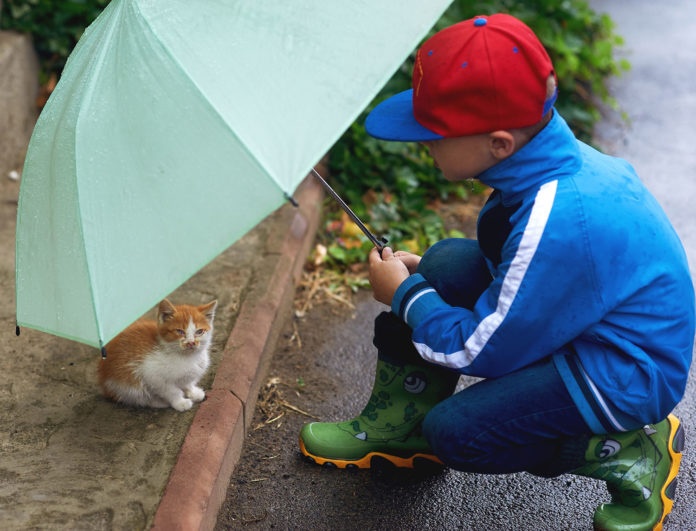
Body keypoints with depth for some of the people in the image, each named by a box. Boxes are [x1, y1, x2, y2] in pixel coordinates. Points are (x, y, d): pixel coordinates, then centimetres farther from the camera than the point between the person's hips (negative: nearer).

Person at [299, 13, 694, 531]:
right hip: (582, 316, 9)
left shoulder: (556, 225, -35)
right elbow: (519, 264, 13)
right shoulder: (548, 156, -8)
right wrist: (422, 277, 3)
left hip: (627, 373, -9)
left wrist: (405, 294, -8)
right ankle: (401, 424, 11)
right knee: (448, 262, -5)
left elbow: (480, 351, -22)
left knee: (457, 431, -15)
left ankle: (635, 452, 1)